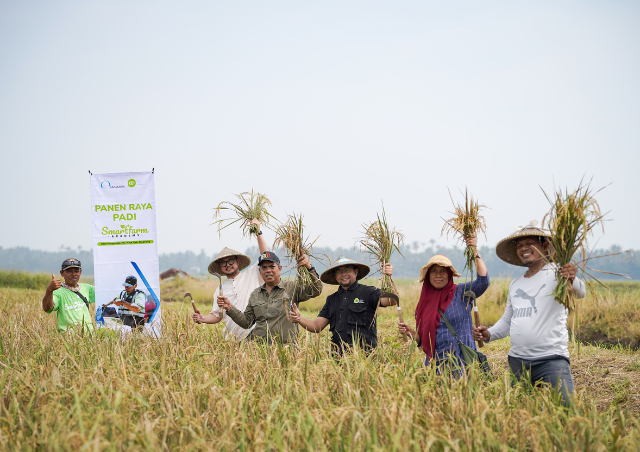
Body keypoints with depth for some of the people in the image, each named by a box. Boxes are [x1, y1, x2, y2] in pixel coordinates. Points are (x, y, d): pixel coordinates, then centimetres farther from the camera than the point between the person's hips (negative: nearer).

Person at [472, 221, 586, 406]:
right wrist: (489, 334, 8)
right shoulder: (516, 284, 18)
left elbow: (580, 293, -22)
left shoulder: (557, 273, -3)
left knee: (564, 405, -20)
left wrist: (572, 281, -45)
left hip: (551, 359, -6)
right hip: (517, 361, 6)